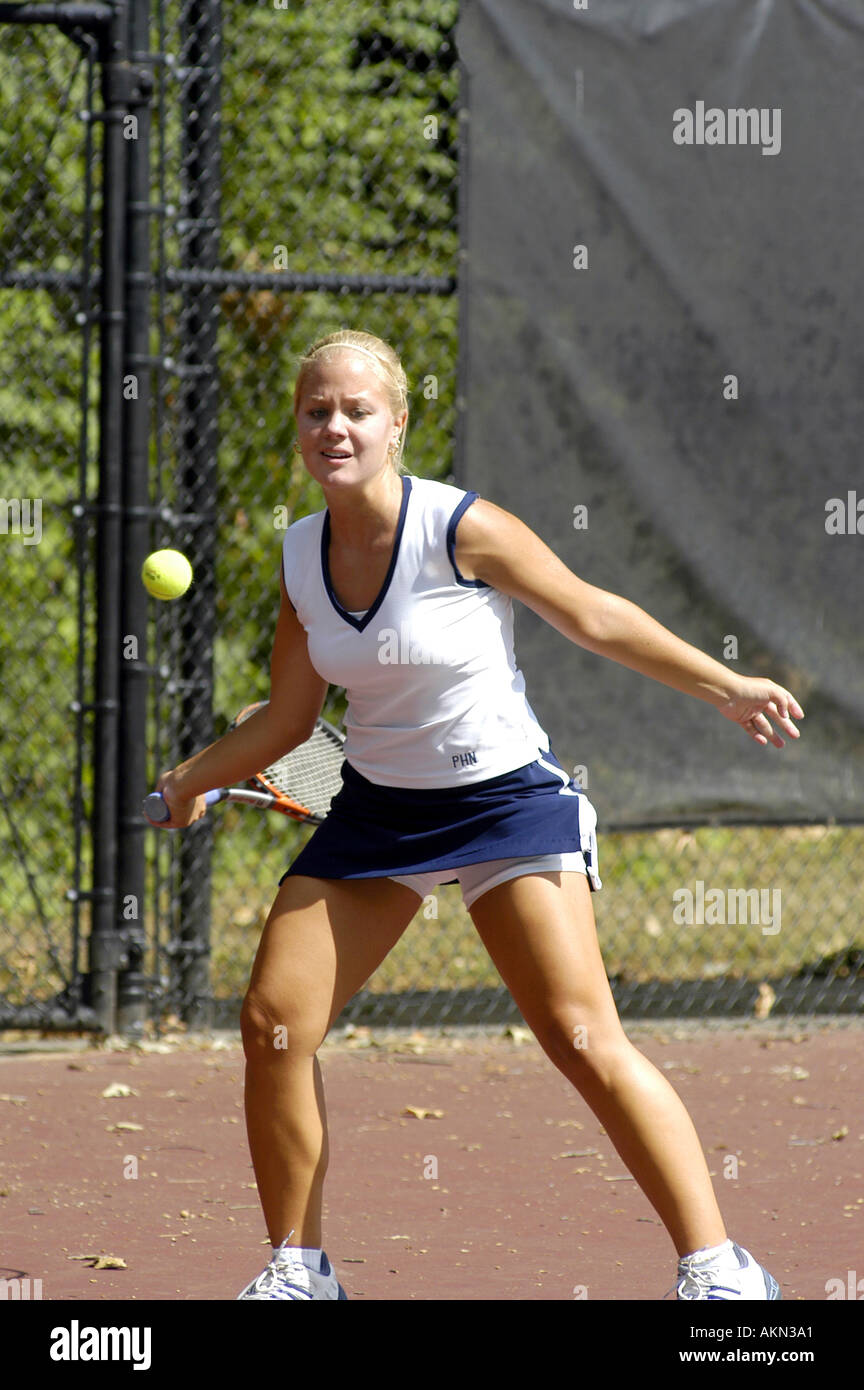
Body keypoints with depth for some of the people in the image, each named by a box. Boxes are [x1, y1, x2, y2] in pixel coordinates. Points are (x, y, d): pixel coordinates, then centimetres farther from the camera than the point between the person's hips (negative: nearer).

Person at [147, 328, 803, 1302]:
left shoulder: (463, 530, -16)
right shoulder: (301, 556, 0)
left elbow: (593, 617, -4)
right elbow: (287, 719, 14)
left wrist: (725, 688, -4)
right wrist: (189, 781, 11)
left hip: (507, 799, -5)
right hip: (376, 809, 5)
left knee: (583, 1039, -16)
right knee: (273, 1025, -6)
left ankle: (716, 1267, -10)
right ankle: (297, 1268, 11)